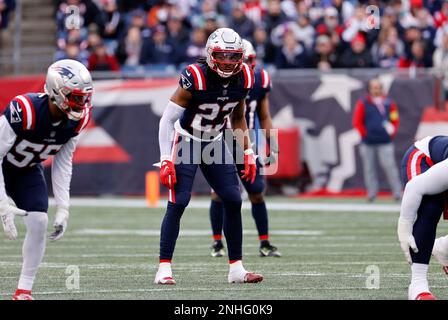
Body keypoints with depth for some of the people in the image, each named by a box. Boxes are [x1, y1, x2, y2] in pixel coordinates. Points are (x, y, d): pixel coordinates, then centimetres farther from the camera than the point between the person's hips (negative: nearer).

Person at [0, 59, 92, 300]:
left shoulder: (76, 120, -18)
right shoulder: (23, 110, -38)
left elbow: (62, 164, -5)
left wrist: (63, 208, -10)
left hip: (28, 170, 5)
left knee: (39, 223, -13)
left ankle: (23, 291, -2)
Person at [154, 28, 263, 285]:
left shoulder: (243, 78, -8)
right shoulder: (195, 79, -25)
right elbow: (168, 119, -20)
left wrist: (248, 153, 7)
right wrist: (166, 161, -25)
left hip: (214, 143, 6)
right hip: (186, 141, -6)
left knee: (233, 201, -1)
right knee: (178, 203, -14)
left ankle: (236, 268, 8)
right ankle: (164, 269, -9)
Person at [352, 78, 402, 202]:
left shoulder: (389, 103, 6)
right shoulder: (363, 103, 3)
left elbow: (395, 120, 12)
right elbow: (357, 122, 3)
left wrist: (391, 133, 0)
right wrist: (364, 134, -4)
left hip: (385, 142, -1)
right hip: (368, 143, 1)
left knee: (389, 166, -9)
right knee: (369, 168, 3)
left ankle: (397, 192, -6)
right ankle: (372, 193, 10)